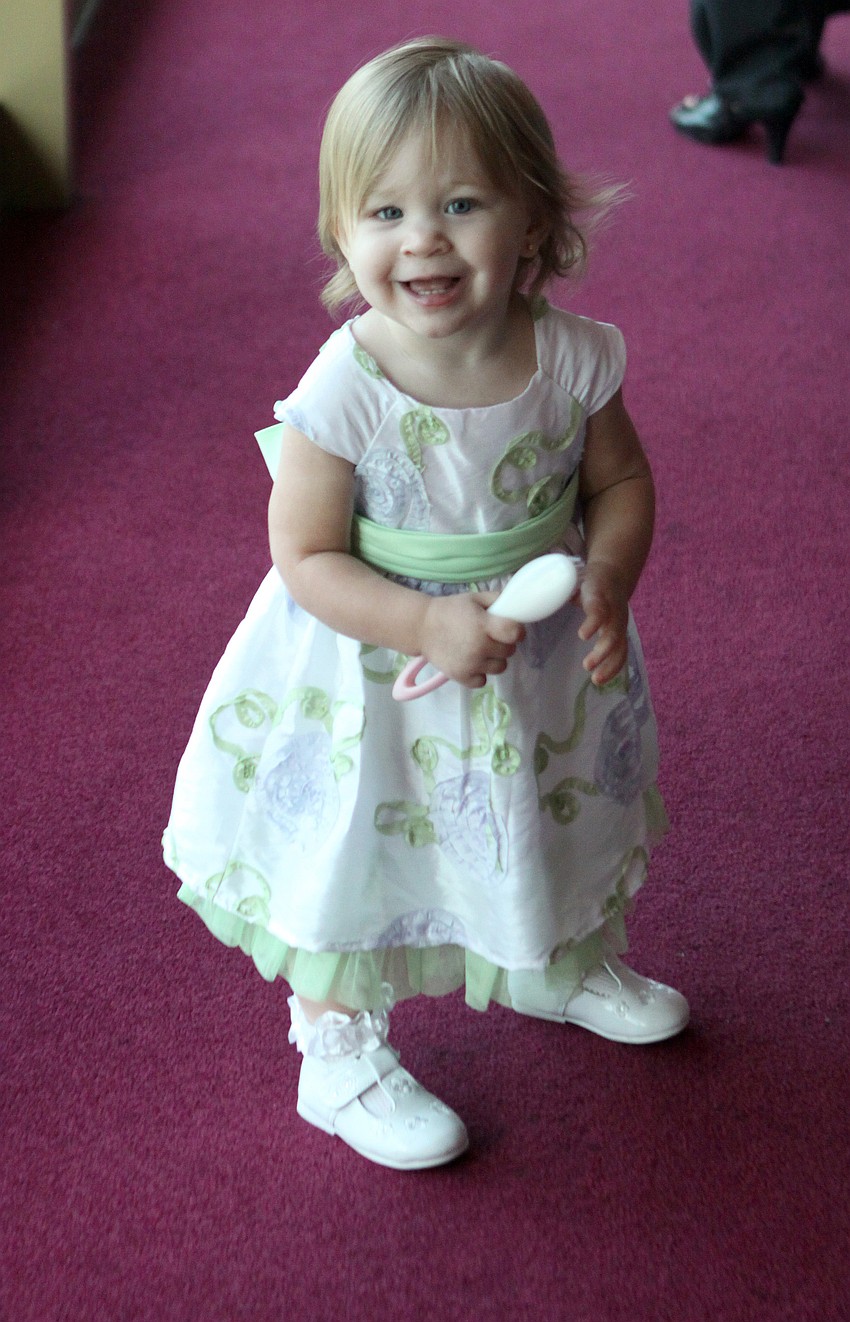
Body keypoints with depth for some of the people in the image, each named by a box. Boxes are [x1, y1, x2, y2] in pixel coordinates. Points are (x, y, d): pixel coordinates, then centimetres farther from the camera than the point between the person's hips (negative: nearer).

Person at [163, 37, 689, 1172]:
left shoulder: (569, 358, -16)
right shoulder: (346, 391, -27)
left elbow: (621, 481, -1)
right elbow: (308, 558, -20)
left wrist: (607, 585, -18)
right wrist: (429, 625, -32)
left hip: (542, 663, 4)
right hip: (378, 672, -4)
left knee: (553, 826, 27)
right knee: (358, 864, 12)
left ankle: (559, 966, 58)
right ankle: (340, 1063, 35)